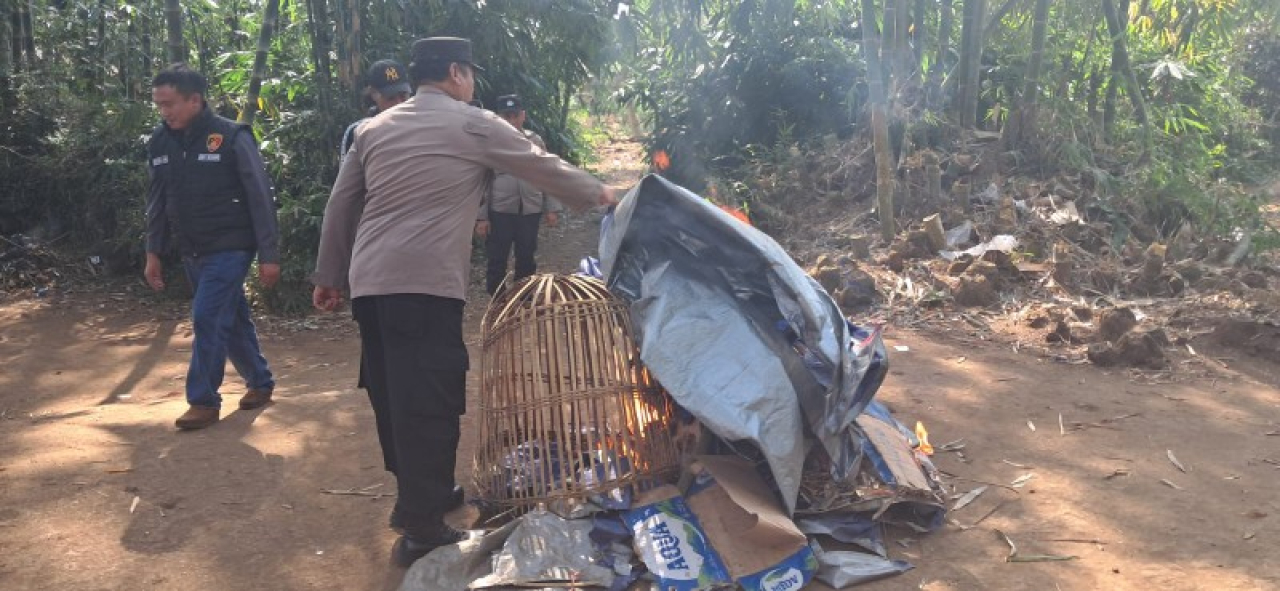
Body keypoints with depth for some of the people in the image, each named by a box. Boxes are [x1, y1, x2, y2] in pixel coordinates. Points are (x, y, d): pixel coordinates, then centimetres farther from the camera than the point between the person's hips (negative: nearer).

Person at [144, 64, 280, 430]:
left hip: (230, 248, -6)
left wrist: (269, 255, -13)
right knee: (232, 319, 15)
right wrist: (153, 253, 11)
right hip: (192, 252, 6)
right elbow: (157, 202, 12)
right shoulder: (160, 141, 4)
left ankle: (204, 401, 3)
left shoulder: (232, 138, -13)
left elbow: (260, 198, -11)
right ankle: (260, 382, 31)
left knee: (207, 319, -9)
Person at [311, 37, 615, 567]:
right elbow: (544, 168, 9)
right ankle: (422, 529, -1)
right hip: (425, 282, -7)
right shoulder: (475, 124, 2)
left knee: (393, 394, 16)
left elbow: (340, 205, 18)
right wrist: (600, 194, 25)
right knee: (429, 399, -4)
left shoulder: (374, 128, 18)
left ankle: (417, 498, 31)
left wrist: (328, 275, 25)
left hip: (368, 280, 7)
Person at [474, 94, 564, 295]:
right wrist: (481, 217, -7)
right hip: (499, 211, -2)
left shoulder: (536, 141, 5)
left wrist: (552, 209, 3)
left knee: (526, 259, 14)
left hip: (530, 211, 3)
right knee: (497, 261, 4)